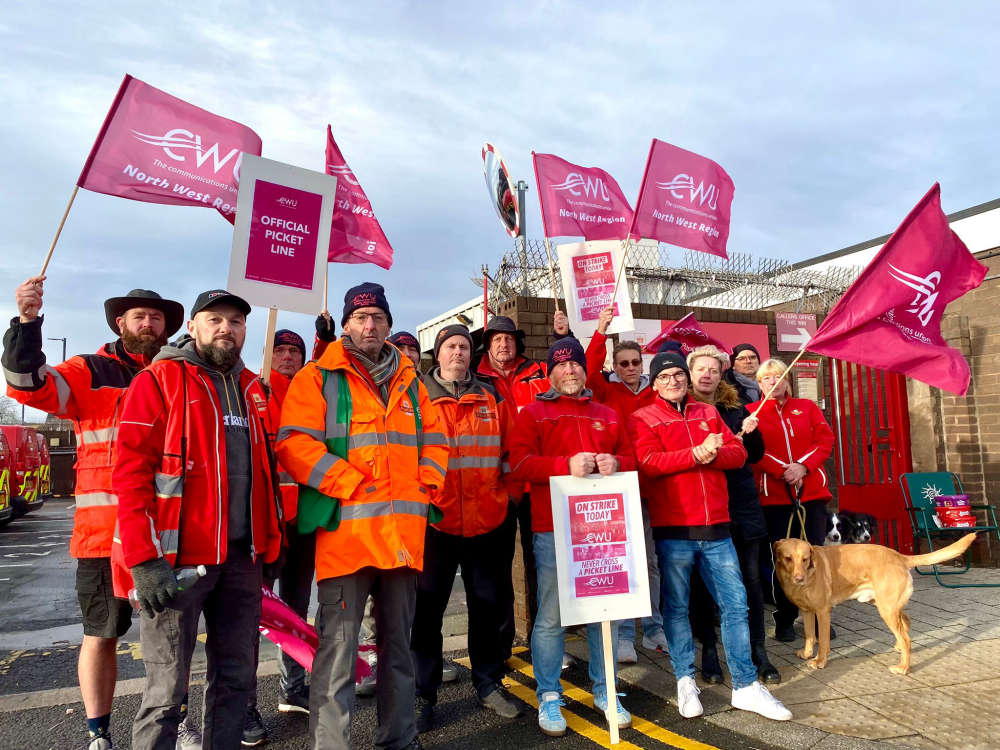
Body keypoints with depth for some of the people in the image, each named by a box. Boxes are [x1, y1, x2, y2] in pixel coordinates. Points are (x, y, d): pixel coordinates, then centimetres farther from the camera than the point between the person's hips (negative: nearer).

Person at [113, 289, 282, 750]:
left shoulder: (251, 389, 14)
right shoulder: (159, 380, -4)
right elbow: (130, 471, -11)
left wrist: (270, 543, 15)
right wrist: (145, 559, -18)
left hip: (243, 556, 6)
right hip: (178, 558, -6)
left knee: (236, 678, 14)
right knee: (167, 689, 2)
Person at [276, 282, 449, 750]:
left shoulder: (409, 381, 16)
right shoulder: (319, 377, 1)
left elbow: (434, 439, 19)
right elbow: (295, 444, -10)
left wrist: (425, 486, 3)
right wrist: (353, 484, -16)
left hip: (404, 531, 5)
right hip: (346, 529, -5)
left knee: (399, 641, 16)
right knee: (338, 645, -1)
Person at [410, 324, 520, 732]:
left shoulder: (491, 398, 9)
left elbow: (511, 451, 12)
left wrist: (506, 493, 5)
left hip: (487, 520, 3)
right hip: (433, 520, -3)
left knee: (489, 604, 13)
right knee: (426, 609, 5)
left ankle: (489, 683, 31)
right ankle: (423, 693, 21)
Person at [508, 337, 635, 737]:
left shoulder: (607, 415, 18)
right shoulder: (532, 413, 5)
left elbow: (630, 458, 19)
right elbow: (519, 463, -6)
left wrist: (615, 463, -5)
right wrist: (566, 465, -18)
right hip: (554, 528, -4)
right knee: (551, 617, 0)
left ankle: (604, 691, 27)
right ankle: (549, 698, 16)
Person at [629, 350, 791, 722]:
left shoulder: (708, 413, 14)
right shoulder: (643, 419, 1)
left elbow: (738, 453, 6)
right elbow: (649, 462, -14)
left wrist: (713, 453, -15)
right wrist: (697, 454, -20)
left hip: (716, 527, 4)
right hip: (672, 529, -3)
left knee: (735, 603, 5)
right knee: (676, 606, 6)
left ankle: (746, 686, 17)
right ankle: (685, 681, 21)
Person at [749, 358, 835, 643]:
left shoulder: (807, 407, 14)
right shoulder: (751, 412, 5)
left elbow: (825, 439, 4)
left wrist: (803, 466, -11)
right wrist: (783, 471, -18)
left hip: (812, 490, 2)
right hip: (774, 494, -2)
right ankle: (785, 620, 16)